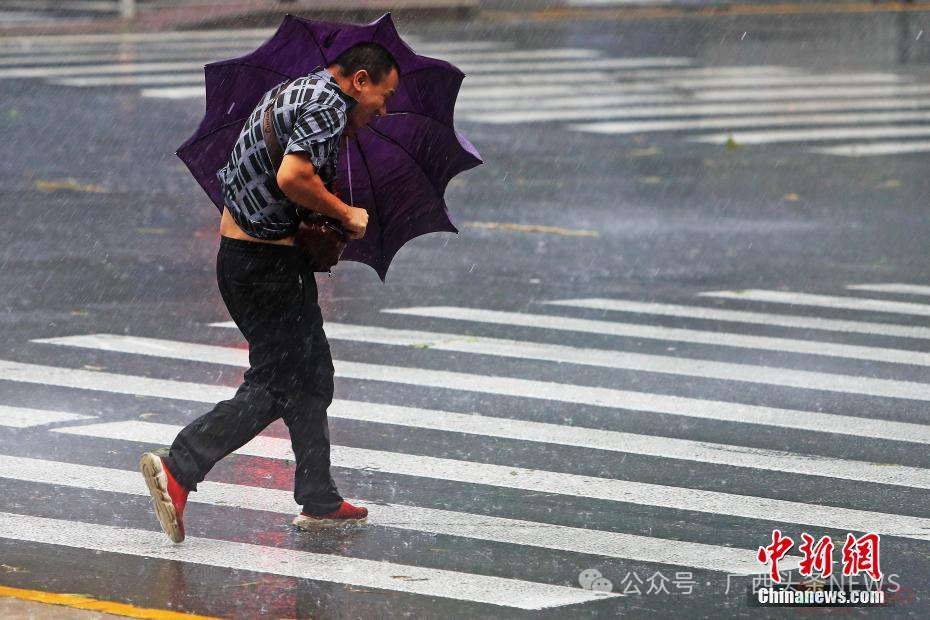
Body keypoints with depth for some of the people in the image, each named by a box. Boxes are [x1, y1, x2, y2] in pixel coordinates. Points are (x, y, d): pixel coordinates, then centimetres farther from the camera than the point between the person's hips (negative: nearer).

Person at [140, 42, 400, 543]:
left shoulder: (294, 91, 17)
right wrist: (346, 215, -14)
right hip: (268, 263, -10)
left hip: (238, 252, 10)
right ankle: (178, 470, -16)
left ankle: (320, 501, 21)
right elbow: (292, 176, -28)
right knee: (272, 387, -7)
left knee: (311, 375, 16)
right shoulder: (327, 102, -14)